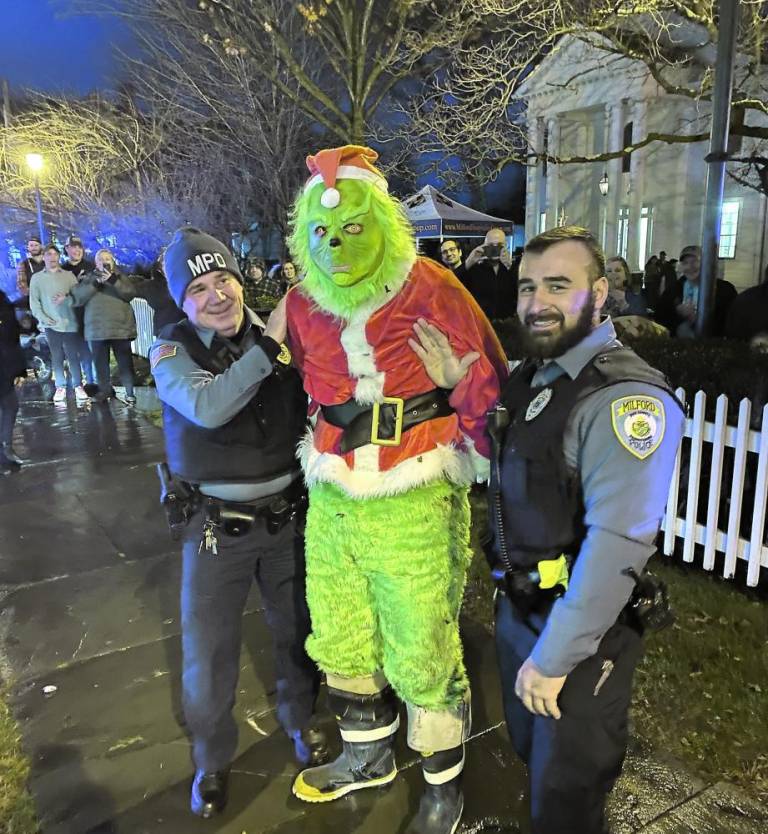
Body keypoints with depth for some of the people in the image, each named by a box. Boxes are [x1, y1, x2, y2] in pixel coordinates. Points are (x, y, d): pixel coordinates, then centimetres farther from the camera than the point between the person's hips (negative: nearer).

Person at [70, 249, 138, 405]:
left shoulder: (120, 277, 12)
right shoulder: (88, 278, 12)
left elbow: (130, 293, -7)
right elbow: (76, 298, -3)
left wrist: (113, 280, -19)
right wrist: (94, 283, -12)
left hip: (120, 328, -1)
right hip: (97, 329, 1)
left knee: (125, 362, -2)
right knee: (100, 362, 8)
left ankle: (129, 392, 5)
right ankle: (105, 390, 21)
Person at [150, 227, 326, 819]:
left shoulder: (278, 334, -3)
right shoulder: (172, 350, -9)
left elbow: (313, 406, -3)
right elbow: (208, 407, -30)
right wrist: (270, 342, -28)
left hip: (287, 513, 2)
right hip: (216, 524, -2)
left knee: (298, 630, 19)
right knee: (207, 655, 10)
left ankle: (300, 720, 48)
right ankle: (212, 759, 38)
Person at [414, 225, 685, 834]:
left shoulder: (625, 397, -23)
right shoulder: (531, 375, 5)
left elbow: (617, 543, -29)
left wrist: (554, 655, -24)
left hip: (582, 628, -8)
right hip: (518, 606, 8)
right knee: (529, 753, 28)